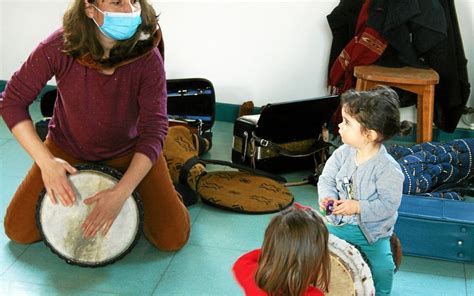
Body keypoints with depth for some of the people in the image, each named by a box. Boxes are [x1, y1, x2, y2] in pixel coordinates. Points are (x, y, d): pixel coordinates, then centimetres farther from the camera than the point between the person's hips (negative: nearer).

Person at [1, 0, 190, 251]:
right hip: (67, 150, 1)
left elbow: (154, 130, -26)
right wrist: (45, 161, -28)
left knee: (173, 238, -9)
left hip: (129, 152, -1)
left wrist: (121, 193, -36)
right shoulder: (60, 47, -26)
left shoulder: (147, 57, -27)